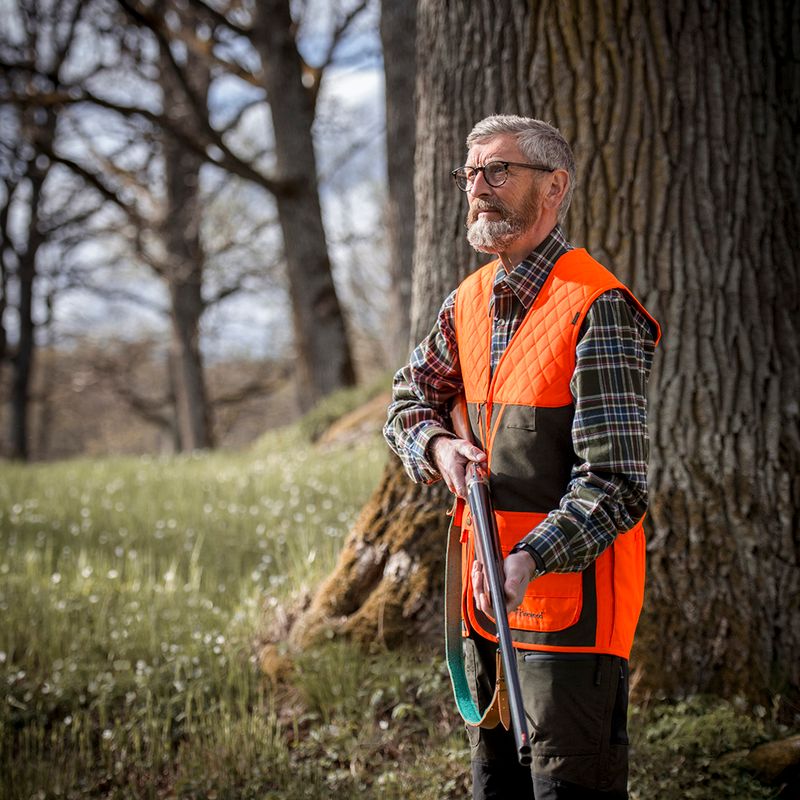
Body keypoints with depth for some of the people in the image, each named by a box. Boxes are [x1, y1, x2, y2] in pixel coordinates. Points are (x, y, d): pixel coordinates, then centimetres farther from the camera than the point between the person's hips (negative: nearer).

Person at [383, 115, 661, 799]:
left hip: (570, 589, -8)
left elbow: (617, 484, -21)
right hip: (487, 588, 8)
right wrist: (439, 445, 0)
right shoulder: (470, 301, 8)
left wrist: (529, 561, -33)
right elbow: (412, 396, 23)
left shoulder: (596, 309, -16)